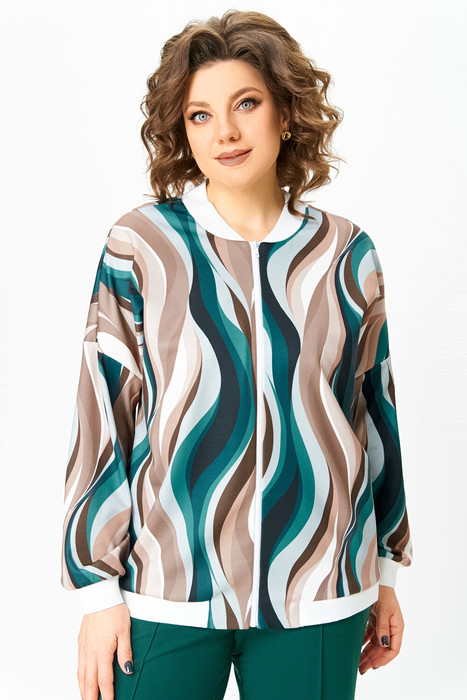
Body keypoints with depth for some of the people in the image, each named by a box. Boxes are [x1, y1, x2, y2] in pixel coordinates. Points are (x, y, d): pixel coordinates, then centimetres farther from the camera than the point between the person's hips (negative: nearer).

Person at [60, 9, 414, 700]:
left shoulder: (345, 254, 3)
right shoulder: (140, 246, -4)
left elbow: (375, 410, 10)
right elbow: (102, 420, -3)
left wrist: (387, 571, 14)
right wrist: (98, 587, -4)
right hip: (166, 596, -1)